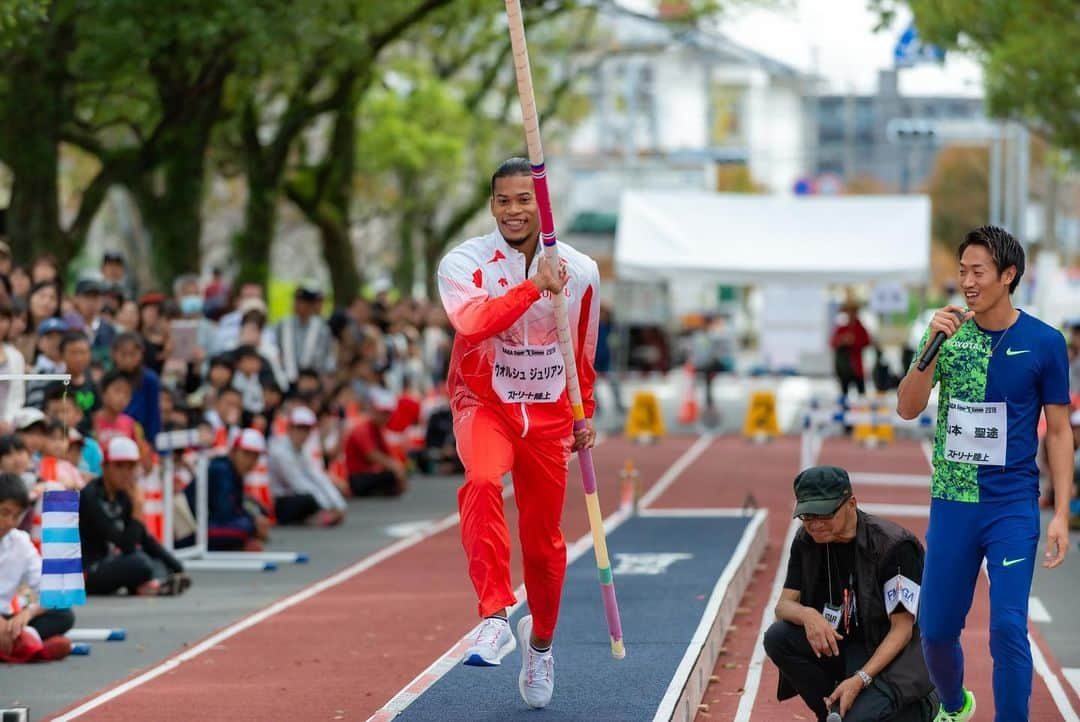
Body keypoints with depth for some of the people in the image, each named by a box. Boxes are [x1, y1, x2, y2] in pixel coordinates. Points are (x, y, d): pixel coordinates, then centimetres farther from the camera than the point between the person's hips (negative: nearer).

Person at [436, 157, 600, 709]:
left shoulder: (580, 271, 0)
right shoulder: (464, 263, -10)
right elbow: (473, 323, -31)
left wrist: (584, 414, 21)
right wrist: (534, 286, -33)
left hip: (549, 414, 3)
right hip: (484, 404, -3)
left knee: (543, 538, 7)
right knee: (483, 483, -34)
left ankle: (541, 641, 34)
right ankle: (494, 617, -38)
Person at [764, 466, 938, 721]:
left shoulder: (895, 545, -21)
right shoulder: (807, 542, -3)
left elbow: (902, 629, -19)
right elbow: (783, 605, -3)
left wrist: (860, 680, -29)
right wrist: (807, 614, -29)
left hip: (891, 652, -5)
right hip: (841, 645, 6)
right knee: (778, 637, -19)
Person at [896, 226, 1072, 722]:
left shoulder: (1043, 342, -4)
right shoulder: (948, 333, 1)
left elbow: (1059, 431, 0)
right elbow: (907, 408, -4)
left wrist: (1061, 514, -5)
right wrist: (932, 346, -19)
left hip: (1013, 507, -3)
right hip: (951, 501, 3)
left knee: (1008, 628, -10)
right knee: (936, 629, 10)